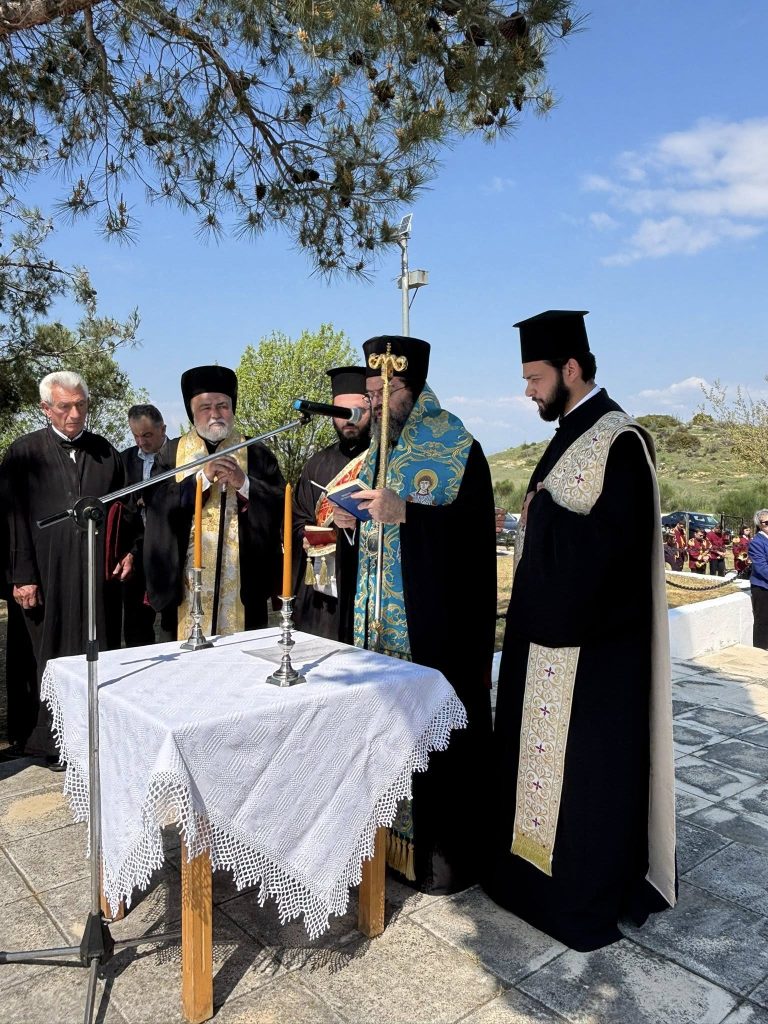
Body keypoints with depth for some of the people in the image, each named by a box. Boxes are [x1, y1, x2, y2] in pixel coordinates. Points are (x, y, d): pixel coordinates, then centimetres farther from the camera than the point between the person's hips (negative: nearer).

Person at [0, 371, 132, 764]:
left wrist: (127, 551, 2)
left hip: (97, 575, 3)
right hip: (44, 576, -3)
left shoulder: (105, 452, 8)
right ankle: (46, 739, 22)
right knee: (46, 656, 7)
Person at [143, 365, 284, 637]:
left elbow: (281, 502, -1)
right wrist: (202, 477, -16)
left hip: (242, 580, 0)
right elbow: (156, 502, -6)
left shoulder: (256, 454, 7)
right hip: (186, 578, 0)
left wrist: (244, 483, -15)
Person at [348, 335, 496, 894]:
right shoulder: (377, 451, 14)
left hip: (437, 623, -7)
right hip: (381, 621, 7)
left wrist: (405, 512, -26)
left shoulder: (460, 450, -8)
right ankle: (399, 837, 28)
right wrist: (355, 521, 0)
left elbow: (476, 531, -17)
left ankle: (450, 853, 18)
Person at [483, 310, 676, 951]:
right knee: (541, 755, 19)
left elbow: (615, 544, -25)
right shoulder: (571, 435, 11)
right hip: (549, 633, 9)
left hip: (591, 645, -9)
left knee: (586, 769, 5)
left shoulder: (619, 440, -18)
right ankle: (536, 871, 37)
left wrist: (544, 508, -16)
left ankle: (589, 898, 24)